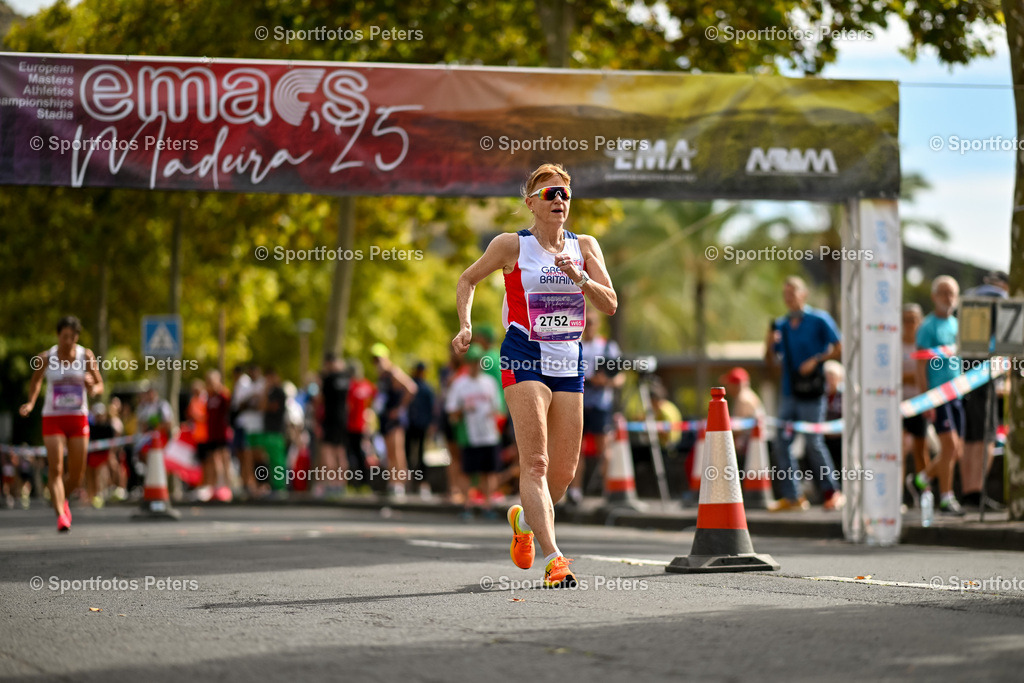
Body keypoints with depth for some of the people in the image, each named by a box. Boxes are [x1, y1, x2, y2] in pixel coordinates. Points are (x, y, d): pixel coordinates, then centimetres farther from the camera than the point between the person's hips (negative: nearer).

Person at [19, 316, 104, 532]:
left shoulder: (86, 356, -3)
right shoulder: (45, 358, -4)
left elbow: (100, 386, 4)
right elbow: (35, 381, 15)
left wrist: (93, 389, -19)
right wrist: (30, 403, 0)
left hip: (78, 418, 1)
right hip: (52, 418, -1)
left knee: (76, 476, 5)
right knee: (56, 470, -15)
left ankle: (61, 499, 35)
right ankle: (60, 515, -17)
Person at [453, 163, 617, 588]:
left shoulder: (584, 246, 8)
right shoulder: (512, 245, -2)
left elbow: (609, 304, 2)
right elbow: (468, 280, 11)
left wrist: (579, 277, -15)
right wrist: (465, 326, -3)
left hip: (569, 362, 5)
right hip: (525, 360, -5)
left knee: (564, 472, 6)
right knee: (535, 463, -16)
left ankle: (524, 518, 37)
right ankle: (553, 557, -21)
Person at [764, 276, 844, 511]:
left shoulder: (819, 320, -2)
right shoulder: (780, 325, 13)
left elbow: (839, 349, -3)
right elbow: (772, 363, 15)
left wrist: (816, 360, -15)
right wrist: (769, 346, -4)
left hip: (812, 392, -6)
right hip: (789, 392, 6)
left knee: (813, 443, -6)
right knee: (783, 441, -1)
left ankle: (832, 491, 8)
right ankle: (792, 496, 3)